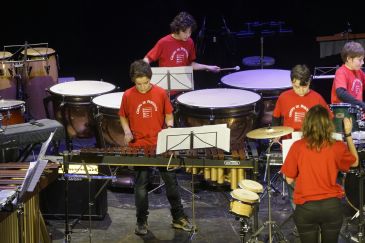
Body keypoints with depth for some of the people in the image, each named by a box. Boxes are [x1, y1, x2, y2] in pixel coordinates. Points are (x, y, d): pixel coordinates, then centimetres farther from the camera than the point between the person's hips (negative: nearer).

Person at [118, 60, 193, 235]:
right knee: (141, 184, 6)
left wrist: (169, 125, -12)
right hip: (139, 146, -1)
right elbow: (123, 117, 9)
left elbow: (168, 115, 8)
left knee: (171, 180, 6)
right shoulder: (128, 96, -4)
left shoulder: (160, 93, -3)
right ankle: (141, 222, 18)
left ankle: (179, 218, 18)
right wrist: (127, 130, -8)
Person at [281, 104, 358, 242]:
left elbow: (289, 179, -5)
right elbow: (355, 162, 12)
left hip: (306, 208, -1)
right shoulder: (337, 147, -9)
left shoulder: (297, 147, -12)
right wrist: (348, 134, 14)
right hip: (332, 206, 1)